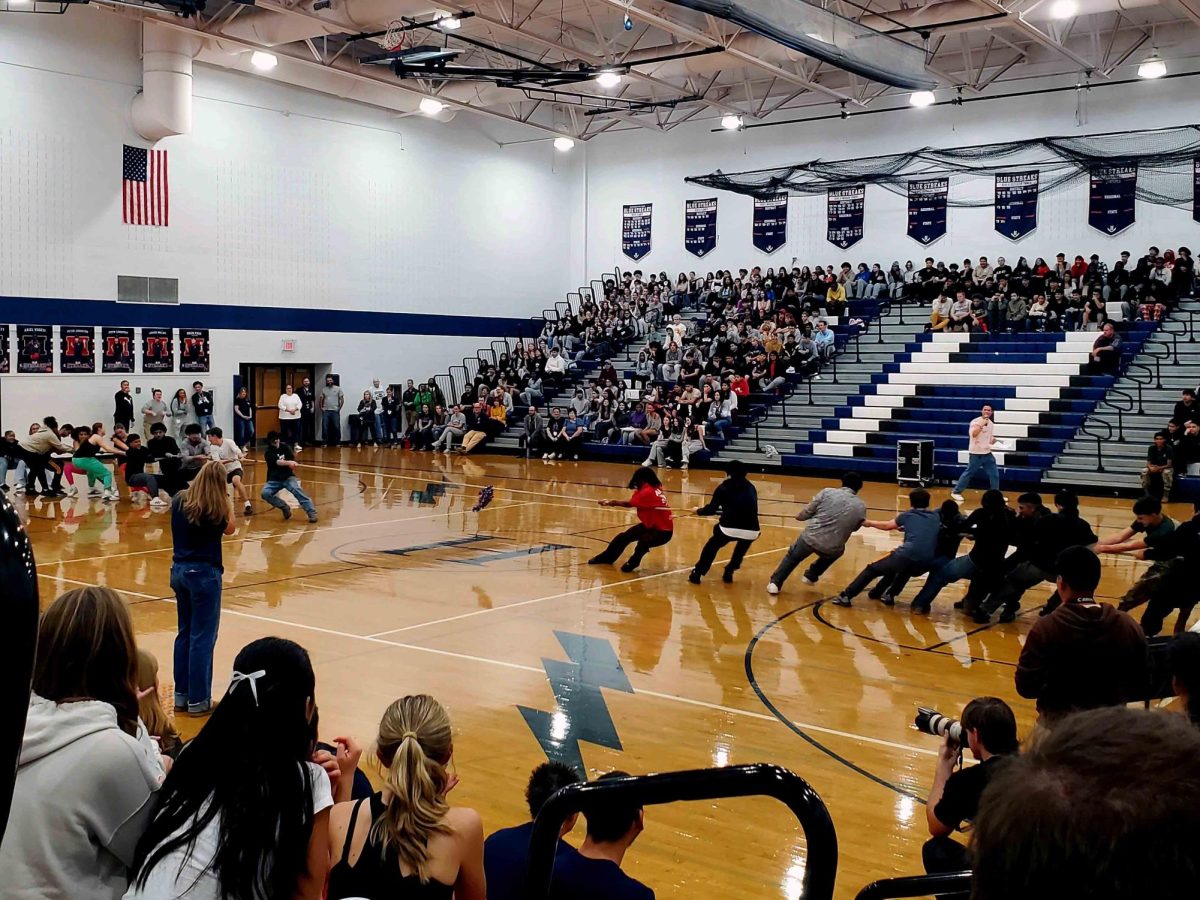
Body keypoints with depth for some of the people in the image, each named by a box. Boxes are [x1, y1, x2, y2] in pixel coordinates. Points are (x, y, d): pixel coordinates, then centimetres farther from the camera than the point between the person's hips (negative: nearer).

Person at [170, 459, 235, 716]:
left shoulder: (179, 500, 1)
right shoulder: (214, 509, -15)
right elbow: (229, 529, 1)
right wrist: (227, 503, 1)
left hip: (179, 570, 7)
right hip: (204, 574, -7)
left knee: (185, 633, 16)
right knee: (202, 638, 1)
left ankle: (182, 695, 22)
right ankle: (198, 700, 6)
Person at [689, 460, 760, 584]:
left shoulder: (724, 487, 10)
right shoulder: (750, 488, 20)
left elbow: (712, 509, 14)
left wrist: (699, 510, 35)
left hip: (730, 528, -2)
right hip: (751, 531, 2)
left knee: (712, 547, 28)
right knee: (741, 547, 37)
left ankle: (696, 574, 30)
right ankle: (728, 573, 34)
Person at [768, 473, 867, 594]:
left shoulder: (827, 492, -2)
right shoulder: (861, 507, 2)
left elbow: (805, 514, 2)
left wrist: (799, 516, 23)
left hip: (810, 538, -1)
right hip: (832, 548, 1)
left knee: (792, 557, 29)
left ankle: (775, 583, 27)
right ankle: (811, 576, 42)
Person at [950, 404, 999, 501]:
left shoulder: (991, 424, 10)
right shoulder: (975, 421, -11)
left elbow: (991, 438, 18)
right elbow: (974, 434, -27)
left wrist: (993, 440, -5)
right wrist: (981, 424, -29)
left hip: (987, 453, 6)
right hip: (975, 453, -6)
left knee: (994, 474, 5)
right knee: (969, 473, -2)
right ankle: (956, 492, 8)